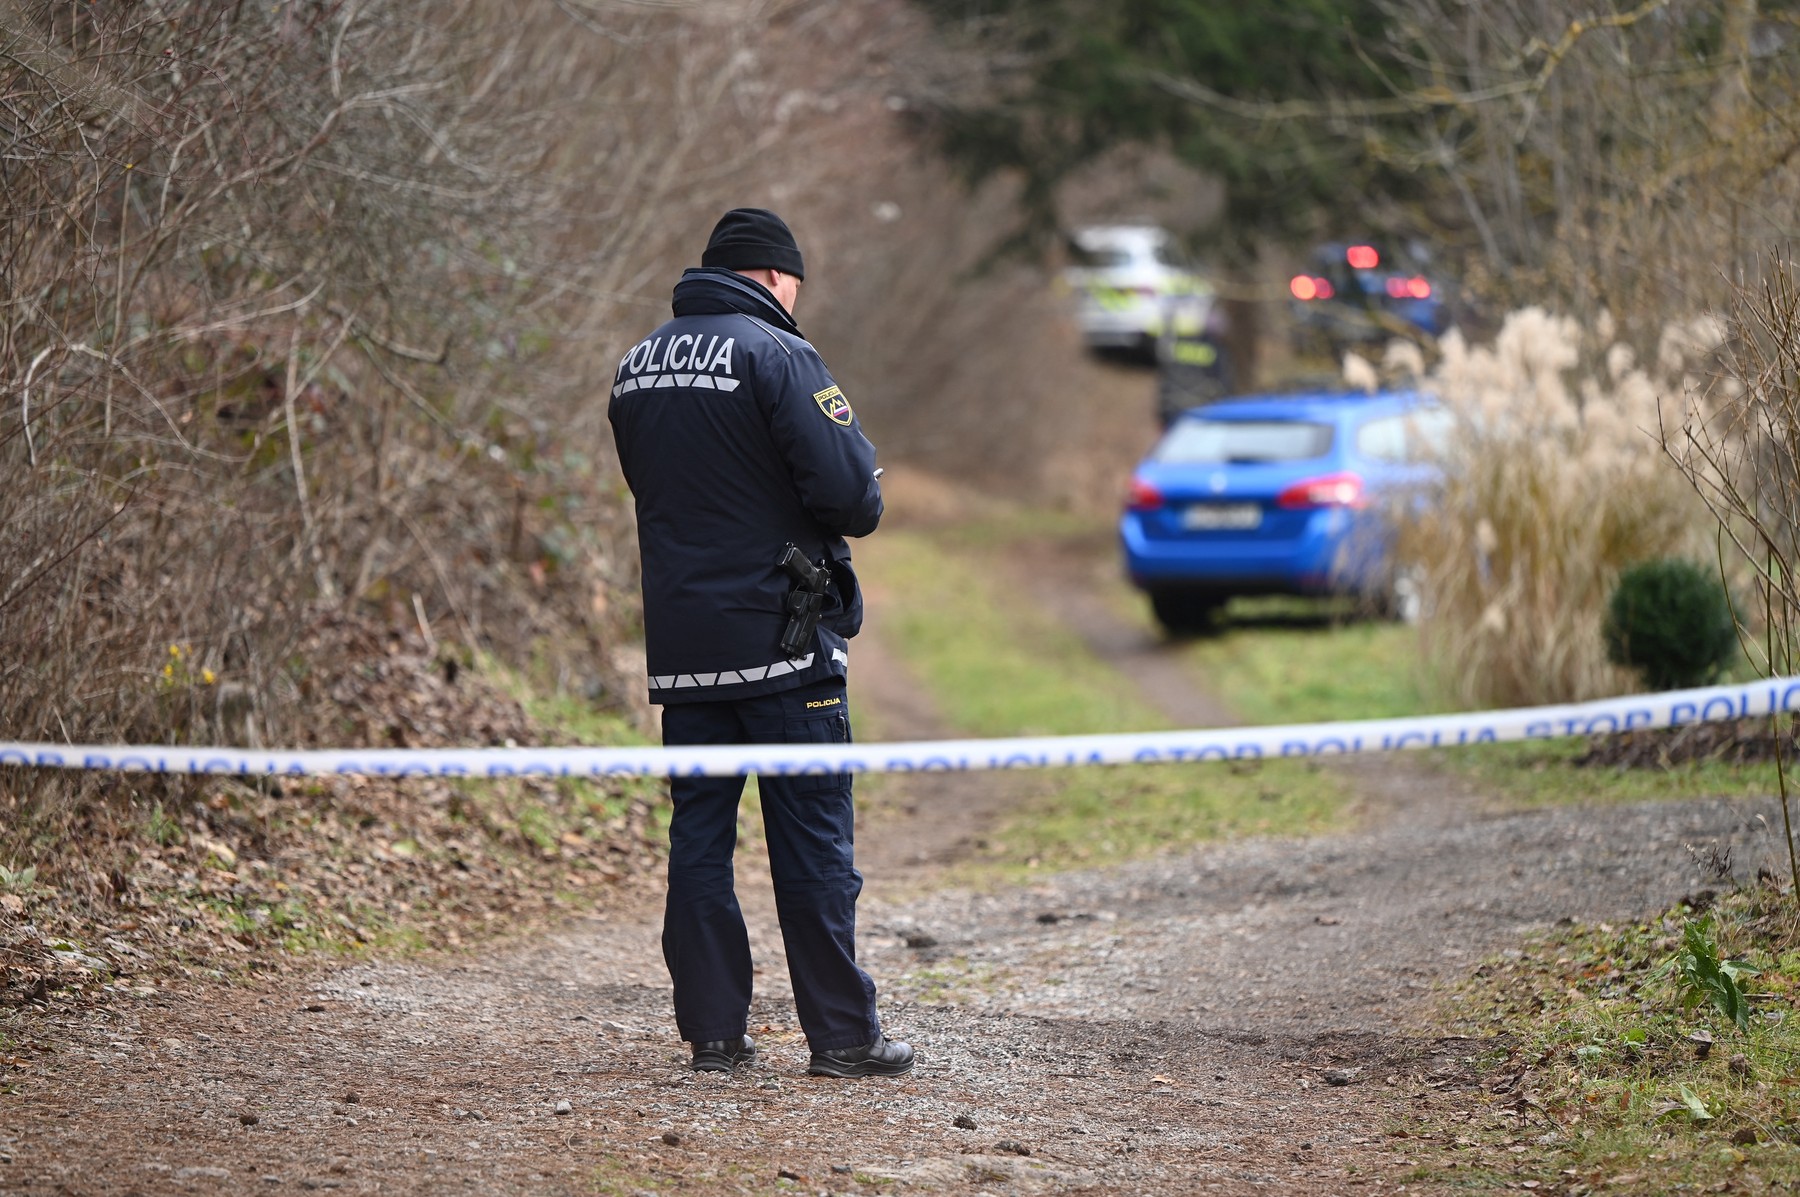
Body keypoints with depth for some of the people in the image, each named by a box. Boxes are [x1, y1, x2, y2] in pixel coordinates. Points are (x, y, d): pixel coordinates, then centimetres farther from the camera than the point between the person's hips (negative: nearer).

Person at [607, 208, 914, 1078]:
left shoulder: (636, 366, 12)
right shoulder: (774, 354, -12)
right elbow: (849, 487, -19)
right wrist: (857, 506, 2)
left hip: (678, 641, 6)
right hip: (781, 638, -6)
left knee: (699, 838, 8)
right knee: (813, 843, -1)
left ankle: (712, 1032, 8)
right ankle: (842, 1034, 2)